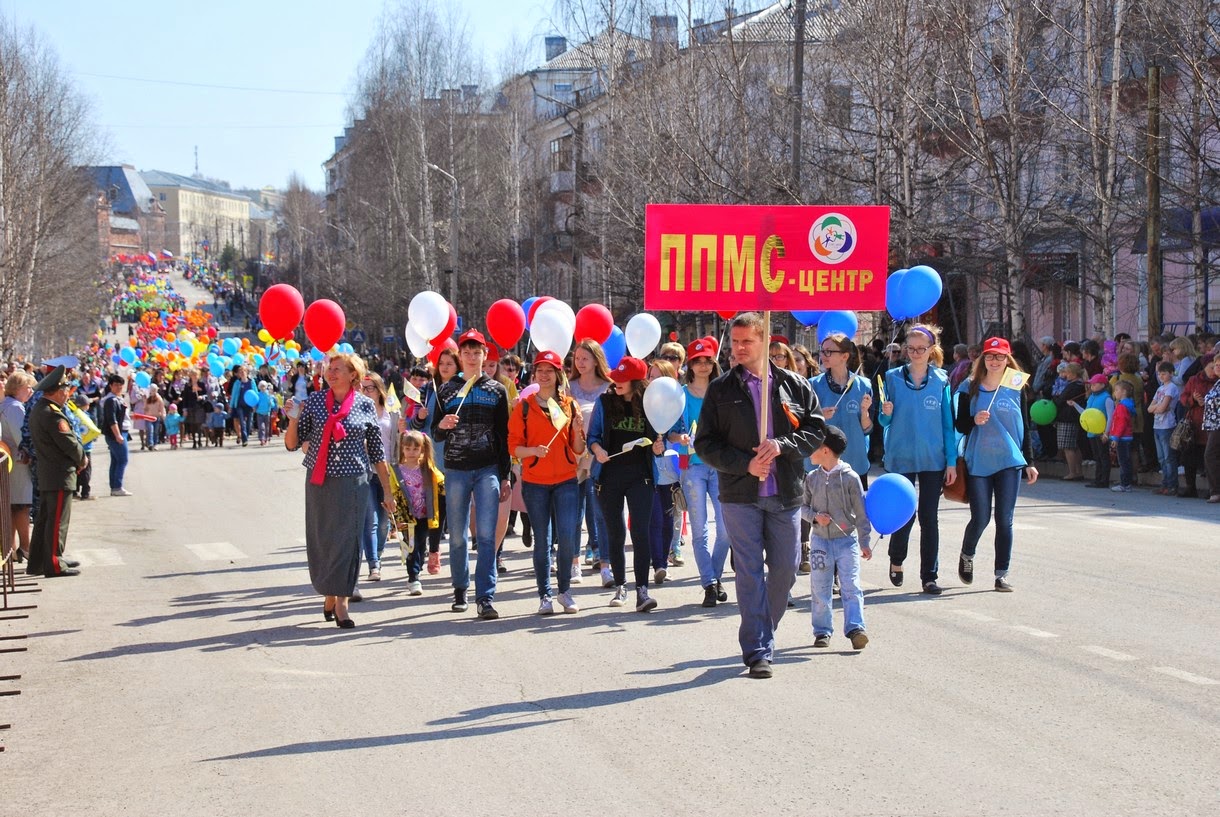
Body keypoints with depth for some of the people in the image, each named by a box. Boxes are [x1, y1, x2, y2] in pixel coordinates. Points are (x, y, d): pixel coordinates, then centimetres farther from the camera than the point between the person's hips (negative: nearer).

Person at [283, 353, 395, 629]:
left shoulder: (365, 405, 2)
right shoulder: (314, 401, 2)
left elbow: (377, 452, 8)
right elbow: (292, 444, 4)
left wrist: (387, 491, 9)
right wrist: (293, 420, -14)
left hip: (353, 482, -1)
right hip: (319, 482, 1)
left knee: (348, 540, -6)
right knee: (320, 541, 5)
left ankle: (341, 601, -1)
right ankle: (328, 595, 23)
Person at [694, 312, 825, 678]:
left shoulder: (794, 385, 6)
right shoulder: (721, 390, 3)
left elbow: (817, 431, 5)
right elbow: (705, 443, 2)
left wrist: (782, 446, -12)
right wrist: (746, 464, -12)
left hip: (786, 494, 2)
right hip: (740, 495, -2)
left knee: (785, 569, 6)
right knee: (750, 572, -4)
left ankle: (762, 632, 27)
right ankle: (758, 650, -3)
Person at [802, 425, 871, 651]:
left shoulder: (850, 477, -6)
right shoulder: (812, 478, 4)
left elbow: (861, 512, -1)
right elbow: (803, 506, 11)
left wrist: (864, 542, -2)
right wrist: (815, 516, -11)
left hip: (847, 540, -3)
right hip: (820, 540, 3)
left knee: (851, 586, -11)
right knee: (819, 588, 5)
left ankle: (855, 628, -15)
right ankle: (822, 631, 14)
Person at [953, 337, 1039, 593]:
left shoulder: (1016, 389, 6)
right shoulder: (970, 388, 2)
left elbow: (1024, 427, 11)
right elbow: (960, 425, 4)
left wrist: (1030, 462, 8)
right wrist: (975, 421, -18)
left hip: (1009, 460, 1)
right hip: (978, 463, -1)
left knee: (1004, 520, -1)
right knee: (980, 518, -2)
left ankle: (1002, 574, 5)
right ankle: (966, 557, 28)